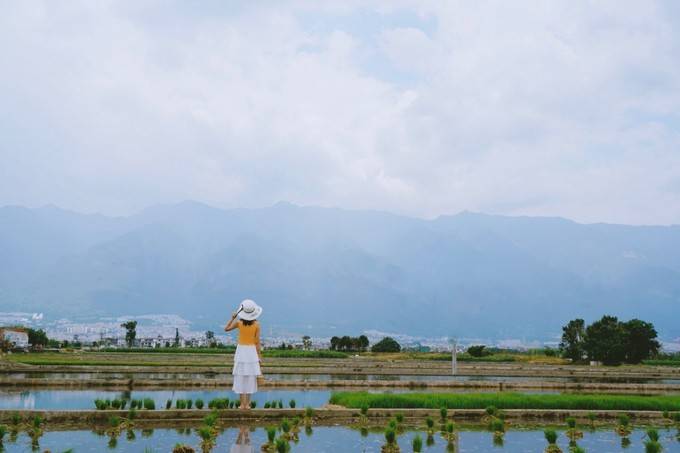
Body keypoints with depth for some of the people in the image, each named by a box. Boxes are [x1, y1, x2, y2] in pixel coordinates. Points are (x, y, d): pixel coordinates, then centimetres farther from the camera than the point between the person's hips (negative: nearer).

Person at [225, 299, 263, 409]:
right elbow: (257, 342, -5)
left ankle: (243, 404, 3)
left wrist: (233, 318, 7)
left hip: (241, 350, 0)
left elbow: (226, 329, 5)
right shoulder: (256, 324, -7)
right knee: (250, 377, 7)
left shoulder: (239, 322, -8)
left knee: (241, 378, 5)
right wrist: (259, 356, 1)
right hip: (252, 350, 0)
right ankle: (247, 403, 8)